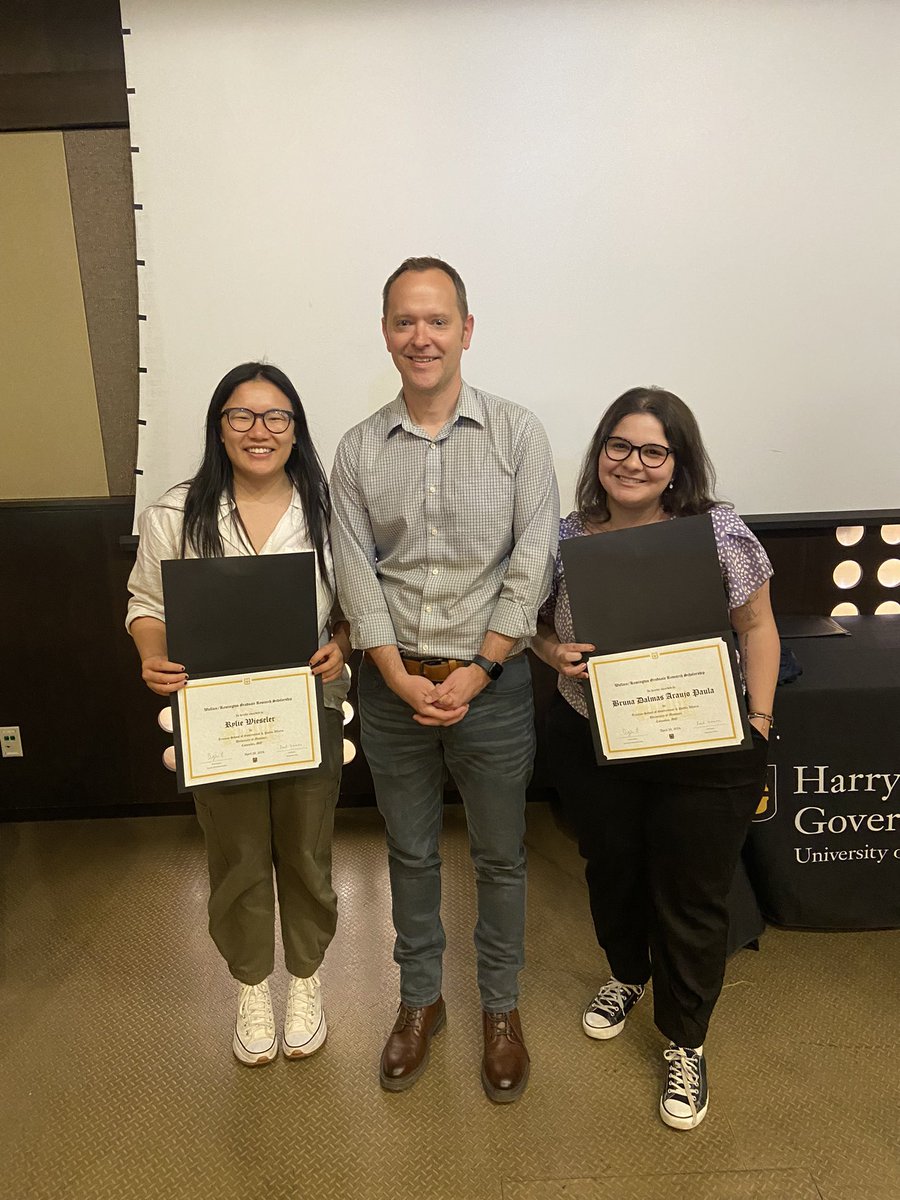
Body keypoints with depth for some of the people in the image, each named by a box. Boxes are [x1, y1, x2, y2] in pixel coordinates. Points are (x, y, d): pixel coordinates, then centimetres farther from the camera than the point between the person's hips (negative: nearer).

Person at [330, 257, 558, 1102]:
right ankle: (419, 998, 40)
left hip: (493, 681, -1)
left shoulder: (517, 434, -2)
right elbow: (355, 572, -2)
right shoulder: (358, 450, 3)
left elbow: (533, 563, -8)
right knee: (410, 853, 17)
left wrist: (477, 670, -14)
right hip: (392, 685, 2)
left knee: (500, 856, 14)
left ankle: (501, 1007, 37)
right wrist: (404, 679, -12)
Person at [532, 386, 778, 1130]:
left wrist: (759, 720, -6)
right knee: (611, 872, 23)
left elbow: (757, 626, -2)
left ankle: (685, 1044, 37)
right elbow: (539, 623, 6)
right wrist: (556, 655, -15)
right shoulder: (568, 537, -6)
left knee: (691, 900, 11)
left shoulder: (719, 532, -12)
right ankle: (626, 976, 55)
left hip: (704, 754, -2)